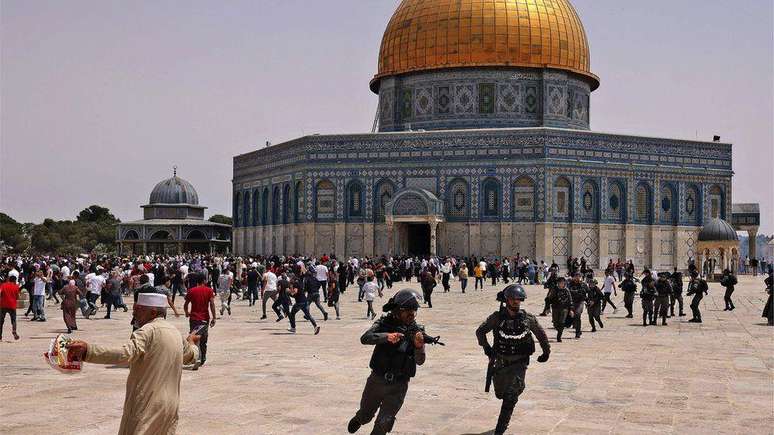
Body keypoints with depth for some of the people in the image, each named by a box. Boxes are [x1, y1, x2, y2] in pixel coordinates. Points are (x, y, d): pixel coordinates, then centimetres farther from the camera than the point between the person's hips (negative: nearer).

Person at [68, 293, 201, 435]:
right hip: (170, 406, 8)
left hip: (147, 406, -8)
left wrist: (87, 350, -41)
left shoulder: (148, 331, -14)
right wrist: (191, 343, 53)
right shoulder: (175, 332, 11)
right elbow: (190, 355, 29)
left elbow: (125, 354, -31)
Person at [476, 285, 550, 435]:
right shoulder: (497, 317, -8)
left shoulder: (528, 318, -6)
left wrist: (546, 351, 15)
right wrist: (486, 347, -12)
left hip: (519, 363, -2)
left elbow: (540, 333, 10)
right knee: (500, 393, 18)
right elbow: (480, 331, 2)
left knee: (510, 397, -14)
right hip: (500, 362, 2)